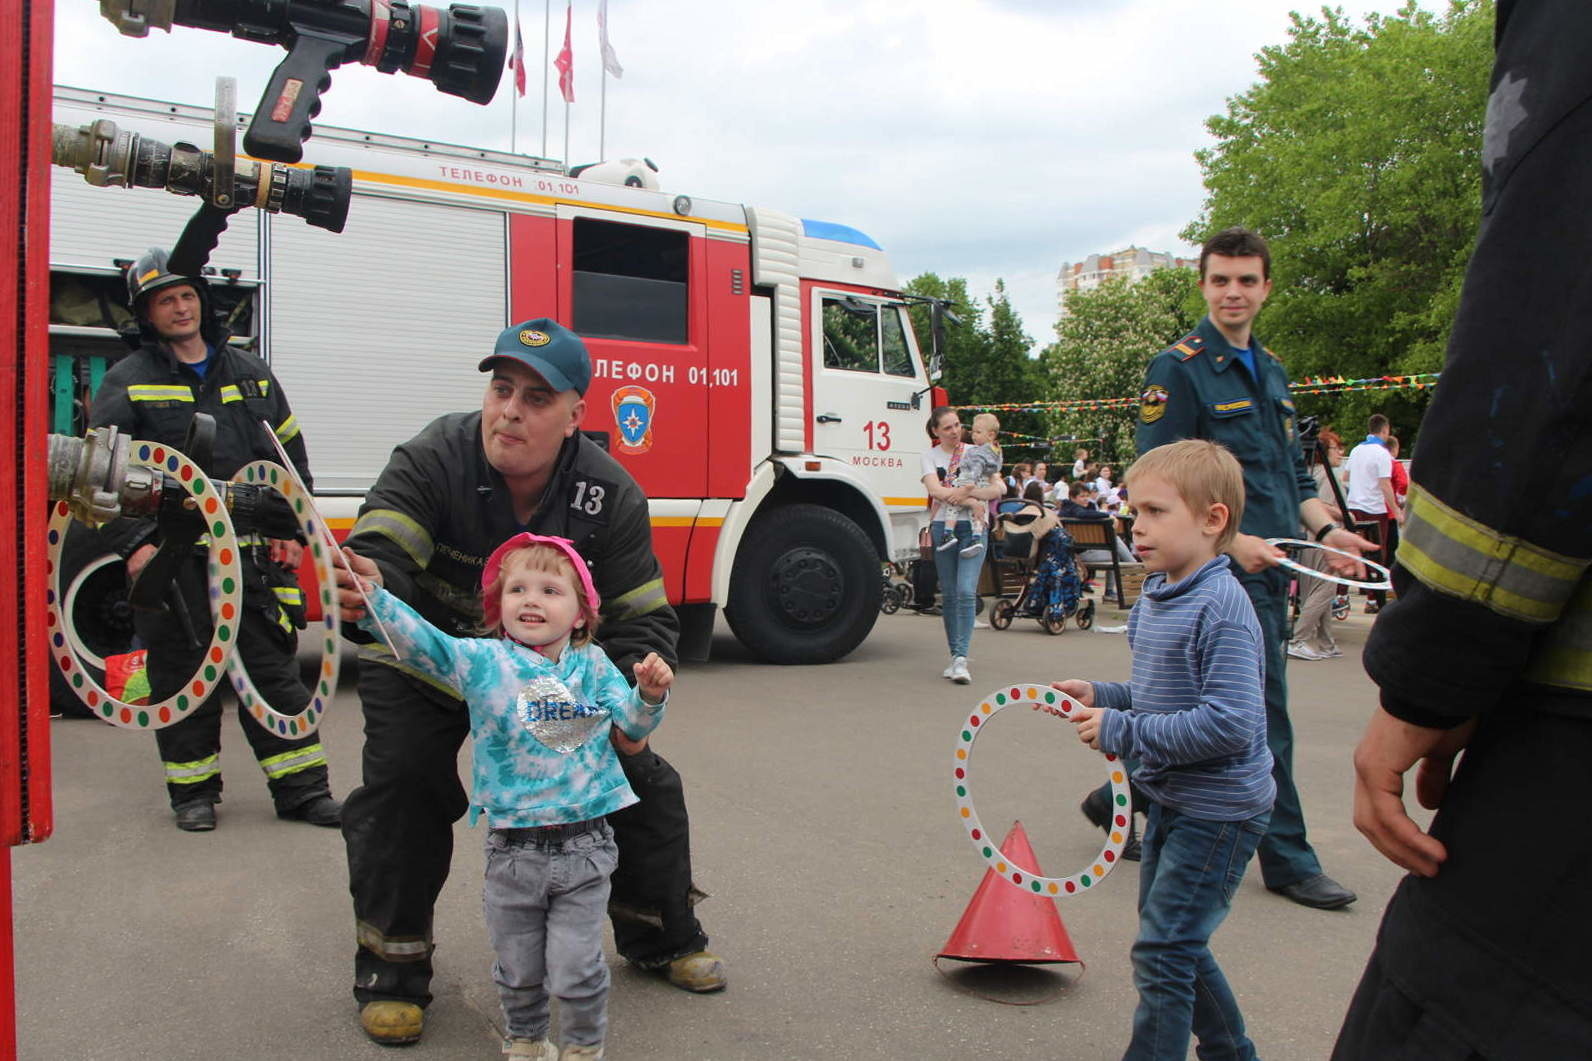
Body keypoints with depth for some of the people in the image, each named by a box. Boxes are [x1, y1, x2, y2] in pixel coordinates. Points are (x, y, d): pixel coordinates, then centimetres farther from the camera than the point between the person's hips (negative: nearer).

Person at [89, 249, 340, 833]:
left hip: (253, 554, 2)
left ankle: (301, 786, 9)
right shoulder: (126, 382, 4)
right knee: (181, 675, 6)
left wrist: (292, 531, 5)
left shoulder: (250, 374, 13)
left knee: (273, 668, 4)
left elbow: (292, 456, 15)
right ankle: (193, 790, 20)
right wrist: (133, 544, -13)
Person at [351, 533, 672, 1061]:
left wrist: (650, 694, -16)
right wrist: (370, 597, -31)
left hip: (584, 845, 0)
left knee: (575, 970, 4)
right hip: (512, 851, 1)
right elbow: (419, 639, -15)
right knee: (518, 969, 16)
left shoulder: (593, 665, 3)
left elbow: (633, 722, 6)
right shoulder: (481, 661, -2)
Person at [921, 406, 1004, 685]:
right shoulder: (930, 456, 6)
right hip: (943, 528, 1)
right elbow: (935, 490, -10)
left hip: (972, 528, -1)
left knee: (966, 591, -15)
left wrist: (967, 494, -15)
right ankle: (955, 656, 16)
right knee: (948, 594, 6)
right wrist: (969, 490, -13)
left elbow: (997, 489, -2)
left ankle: (961, 658, -17)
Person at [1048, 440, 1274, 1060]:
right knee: (1176, 945, 22)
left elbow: (1229, 724, -30)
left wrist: (1122, 732, -26)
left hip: (1218, 811, -10)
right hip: (1171, 800, 10)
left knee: (1162, 953, -4)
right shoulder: (1156, 595, 5)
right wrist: (1101, 696, -1)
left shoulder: (1221, 607, -24)